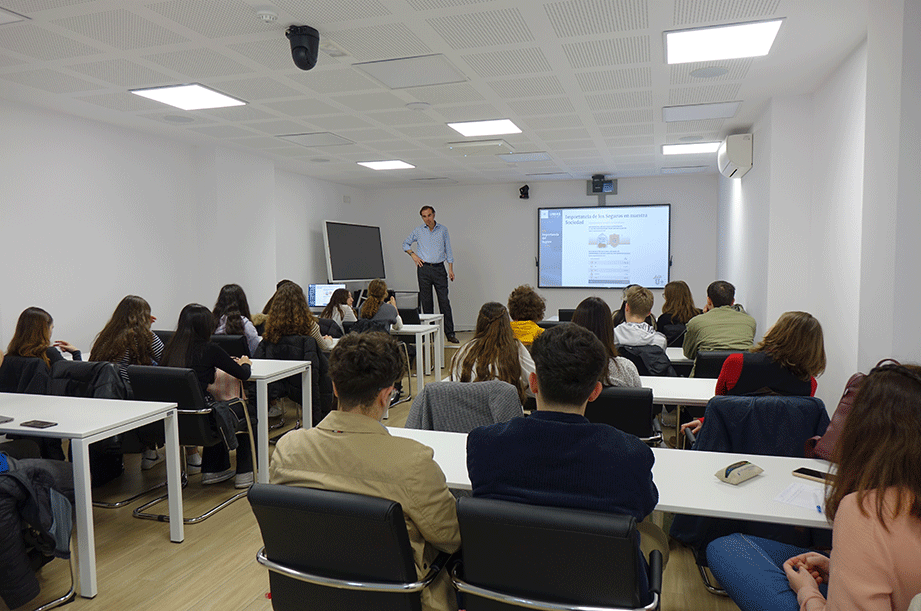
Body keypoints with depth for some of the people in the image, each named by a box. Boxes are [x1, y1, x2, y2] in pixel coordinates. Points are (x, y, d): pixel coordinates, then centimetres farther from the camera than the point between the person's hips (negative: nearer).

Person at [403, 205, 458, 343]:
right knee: (426, 301, 3)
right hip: (424, 269, 0)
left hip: (439, 268, 0)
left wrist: (450, 268, 3)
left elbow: (448, 250, 10)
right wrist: (413, 255, 0)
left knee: (444, 301, -4)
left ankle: (450, 333, -2)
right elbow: (405, 244, 18)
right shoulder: (418, 231, 6)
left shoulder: (443, 230, 7)